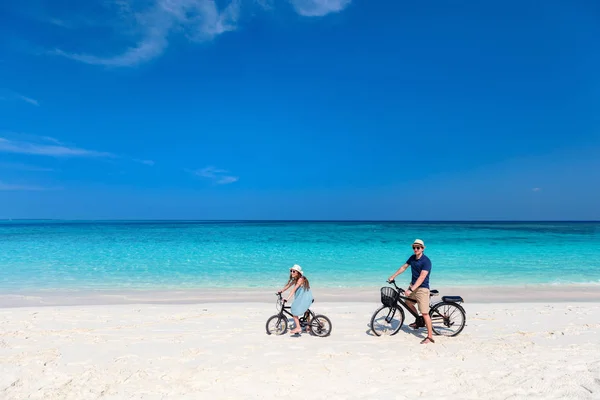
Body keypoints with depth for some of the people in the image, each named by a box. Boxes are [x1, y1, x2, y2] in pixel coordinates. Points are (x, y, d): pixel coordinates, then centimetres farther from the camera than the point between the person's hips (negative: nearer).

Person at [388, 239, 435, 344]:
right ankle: (418, 321, 43)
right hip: (413, 285, 8)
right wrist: (393, 276, 13)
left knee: (425, 313, -7)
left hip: (422, 288, -8)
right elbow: (404, 267, 16)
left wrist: (411, 290, -34)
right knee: (408, 302, 23)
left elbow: (421, 277, -28)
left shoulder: (426, 261, -21)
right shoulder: (412, 257, 3)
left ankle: (430, 337, 1)